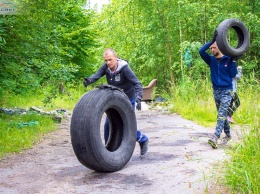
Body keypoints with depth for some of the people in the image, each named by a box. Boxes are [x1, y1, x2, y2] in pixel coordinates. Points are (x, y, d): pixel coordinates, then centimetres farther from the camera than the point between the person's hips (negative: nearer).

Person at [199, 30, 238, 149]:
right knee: (223, 114, 14)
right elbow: (201, 51, -9)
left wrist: (233, 61, -13)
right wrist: (212, 40, -12)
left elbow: (233, 74, -6)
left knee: (221, 114, -14)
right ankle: (228, 135, 27)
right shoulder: (211, 60, 6)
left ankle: (215, 138, -24)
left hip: (226, 91, -5)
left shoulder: (228, 59, -2)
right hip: (216, 91, 5)